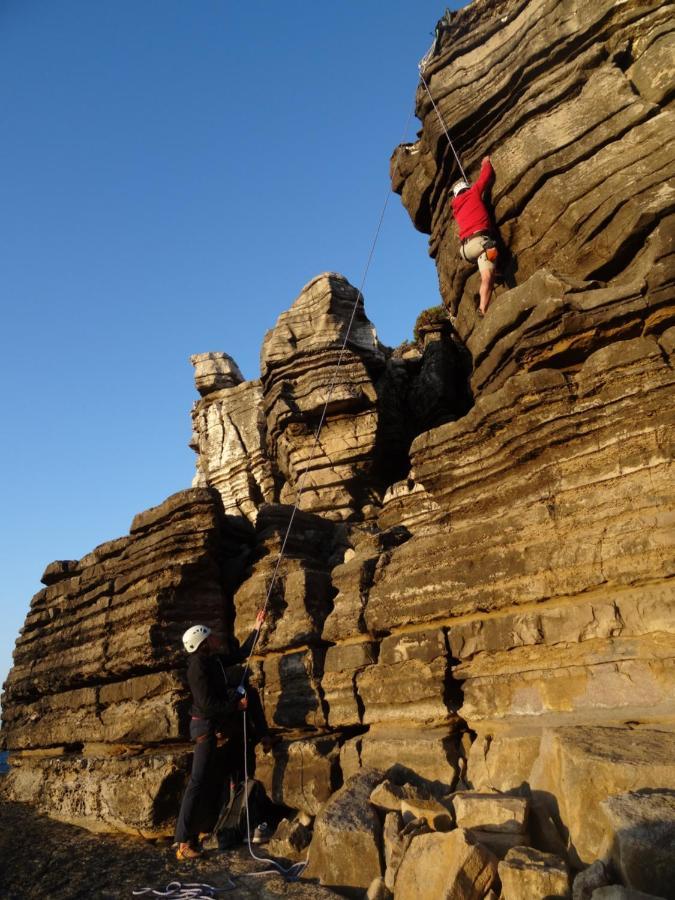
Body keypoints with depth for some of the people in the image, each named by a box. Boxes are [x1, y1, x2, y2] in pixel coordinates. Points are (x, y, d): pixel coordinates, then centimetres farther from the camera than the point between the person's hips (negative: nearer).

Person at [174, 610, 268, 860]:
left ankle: (263, 736, 25)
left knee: (249, 693, 16)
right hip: (206, 726, -9)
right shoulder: (198, 667, -24)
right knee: (198, 782, -8)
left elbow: (241, 654, 18)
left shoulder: (215, 660, 3)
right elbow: (207, 705, -27)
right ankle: (184, 843, -3)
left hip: (218, 723, 9)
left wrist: (257, 628, 17)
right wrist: (236, 706, -19)